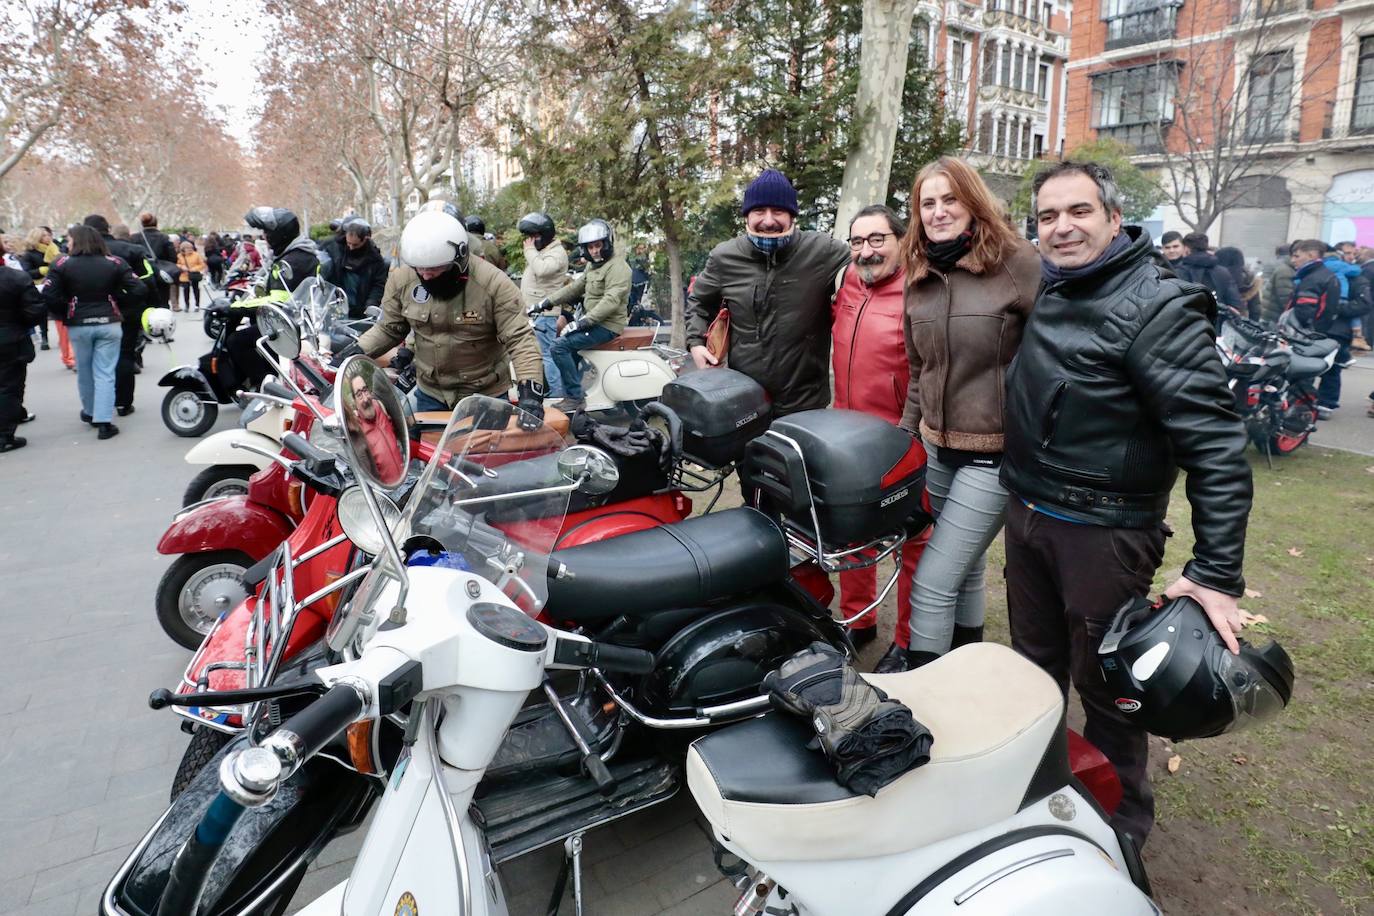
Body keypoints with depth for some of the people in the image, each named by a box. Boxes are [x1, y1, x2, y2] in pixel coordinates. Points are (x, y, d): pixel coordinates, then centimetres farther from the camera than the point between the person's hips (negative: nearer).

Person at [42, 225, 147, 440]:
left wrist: (65, 314, 3)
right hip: (109, 324, 0)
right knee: (105, 374, 1)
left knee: (84, 372, 17)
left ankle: (90, 412, 34)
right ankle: (104, 422, -5)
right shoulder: (114, 263, -1)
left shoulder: (62, 264, -4)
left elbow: (49, 295, -13)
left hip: (78, 326, 0)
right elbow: (139, 290, -8)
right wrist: (121, 307, 5)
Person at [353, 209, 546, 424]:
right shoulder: (401, 279, -10)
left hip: (486, 395, -3)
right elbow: (389, 329, 4)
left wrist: (530, 391, -35)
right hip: (430, 393, 4)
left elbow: (520, 339, -24)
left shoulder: (493, 284, -23)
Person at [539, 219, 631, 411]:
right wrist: (548, 302, 8)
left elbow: (611, 300, -26)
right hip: (593, 321, 10)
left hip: (607, 326, -10)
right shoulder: (593, 265, 18)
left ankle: (575, 397, -15)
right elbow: (575, 287, 19)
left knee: (559, 347, -20)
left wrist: (583, 321, -31)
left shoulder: (617, 266, -14)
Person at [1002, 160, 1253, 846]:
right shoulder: (1049, 291, 7)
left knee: (1105, 687, 7)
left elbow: (1216, 444, -22)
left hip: (1104, 531, -7)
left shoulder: (1157, 307, -17)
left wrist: (1217, 572, -25)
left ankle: (1122, 830, 29)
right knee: (1035, 668, 21)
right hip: (1027, 513, 7)